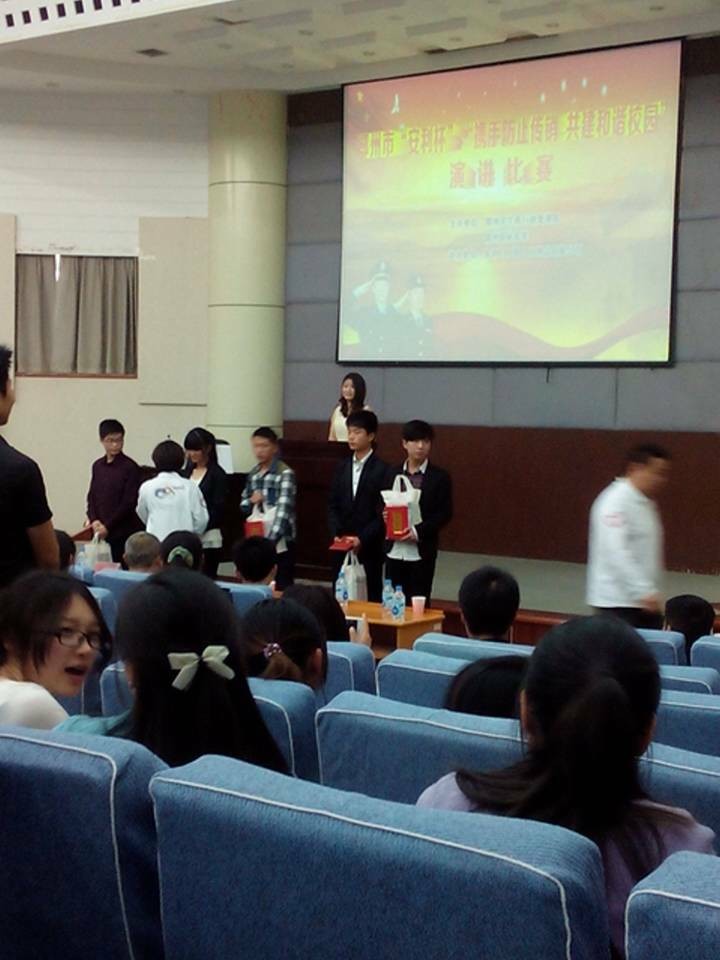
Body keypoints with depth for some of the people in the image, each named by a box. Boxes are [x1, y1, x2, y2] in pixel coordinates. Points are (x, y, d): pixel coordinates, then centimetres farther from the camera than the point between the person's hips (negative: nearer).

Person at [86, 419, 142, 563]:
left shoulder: (130, 467, -6)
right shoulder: (97, 466, 11)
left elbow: (129, 502, -10)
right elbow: (92, 496, 12)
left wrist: (108, 525, -12)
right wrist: (94, 520, -5)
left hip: (123, 532, -5)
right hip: (100, 532, 5)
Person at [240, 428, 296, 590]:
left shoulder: (285, 473, -10)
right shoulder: (253, 474, 10)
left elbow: (283, 510, -20)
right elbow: (243, 505, 19)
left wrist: (270, 541, -30)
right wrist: (251, 501, -5)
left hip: (280, 542, -6)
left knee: (281, 588, -1)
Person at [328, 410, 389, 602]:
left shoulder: (383, 470, -5)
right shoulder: (342, 467, 11)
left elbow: (383, 512, -9)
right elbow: (333, 505, 9)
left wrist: (362, 539, -17)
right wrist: (336, 534, -5)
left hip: (370, 547, -5)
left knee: (372, 596, 1)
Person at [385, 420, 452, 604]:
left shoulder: (440, 477, -2)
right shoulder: (393, 474, 9)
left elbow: (445, 513, -6)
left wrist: (419, 531, -18)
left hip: (422, 552, -3)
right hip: (394, 550, 3)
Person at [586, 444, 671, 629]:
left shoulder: (646, 503, 14)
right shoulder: (616, 502, -16)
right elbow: (617, 552, -26)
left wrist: (651, 592, 18)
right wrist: (644, 592, -31)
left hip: (644, 600, 9)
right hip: (618, 602, -9)